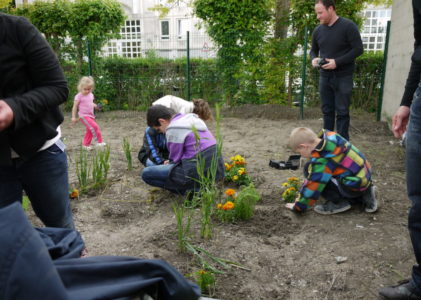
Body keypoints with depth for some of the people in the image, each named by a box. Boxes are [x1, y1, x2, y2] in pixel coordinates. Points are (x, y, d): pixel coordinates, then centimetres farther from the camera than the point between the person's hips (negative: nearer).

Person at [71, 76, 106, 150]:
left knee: (90, 131, 13)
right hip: (84, 116, -7)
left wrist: (94, 105, 2)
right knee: (94, 127, -22)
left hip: (91, 116, 7)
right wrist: (73, 117, -7)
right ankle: (99, 141, -14)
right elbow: (75, 107, -6)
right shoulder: (79, 96, -10)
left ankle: (85, 144, 27)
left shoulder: (91, 95, 8)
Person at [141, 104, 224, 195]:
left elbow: (176, 159, -5)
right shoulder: (193, 119, 14)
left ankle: (191, 189, -4)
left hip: (197, 174, -9)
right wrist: (171, 161, 21)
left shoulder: (173, 130, -12)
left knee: (146, 173, -2)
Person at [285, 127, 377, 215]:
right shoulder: (331, 136, 0)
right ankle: (363, 195, 18)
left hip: (355, 186, -9)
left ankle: (339, 203, -4)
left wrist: (298, 206, -4)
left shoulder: (321, 160, -23)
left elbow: (313, 184, -17)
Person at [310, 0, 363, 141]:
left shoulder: (348, 26, -10)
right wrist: (314, 59, -5)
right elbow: (313, 50, 19)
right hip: (325, 76, 5)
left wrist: (337, 62, -21)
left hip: (343, 77, -5)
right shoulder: (318, 30, 6)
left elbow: (358, 49, -11)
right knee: (327, 110, 10)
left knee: (342, 112, -3)